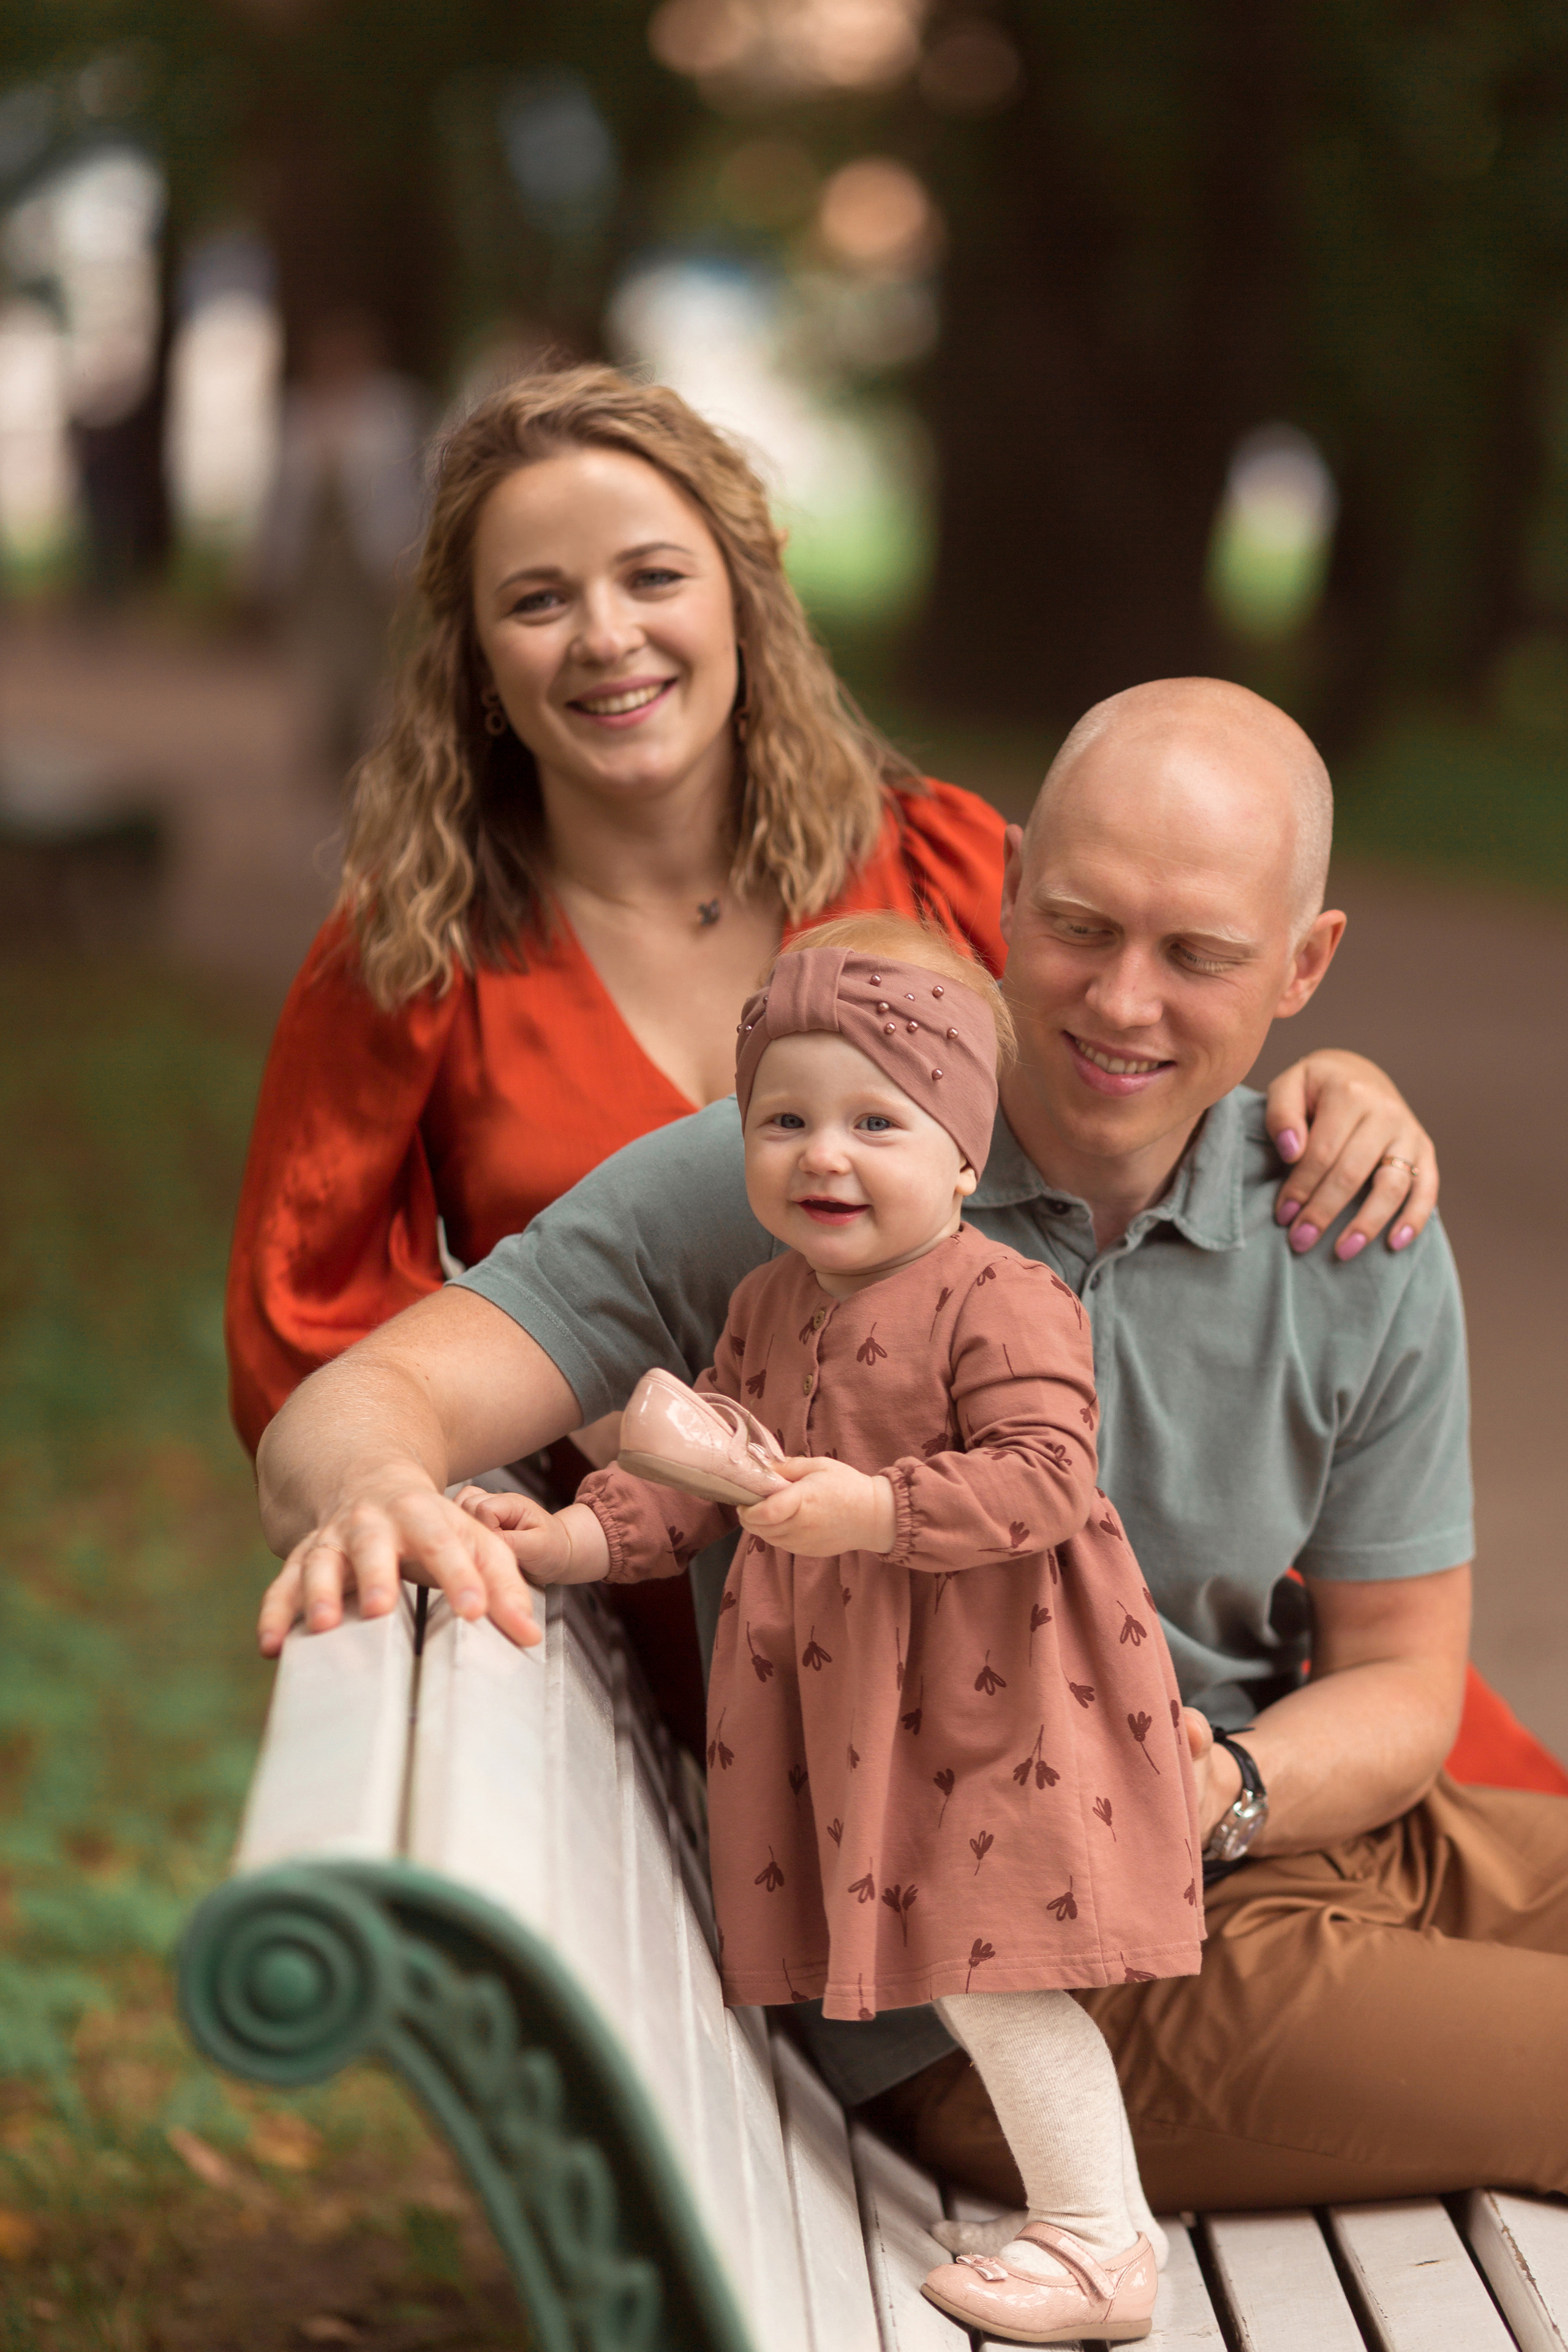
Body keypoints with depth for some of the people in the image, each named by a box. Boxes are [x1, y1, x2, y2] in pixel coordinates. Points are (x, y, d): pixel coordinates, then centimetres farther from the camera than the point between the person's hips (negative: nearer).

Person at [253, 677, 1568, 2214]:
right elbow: (367, 1399, -17)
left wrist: (1224, 1791, -17)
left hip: (1300, 1825, 6)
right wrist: (378, 1497, -43)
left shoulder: (1369, 1259, 0)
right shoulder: (765, 1186, -12)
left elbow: (1397, 1682, 6)